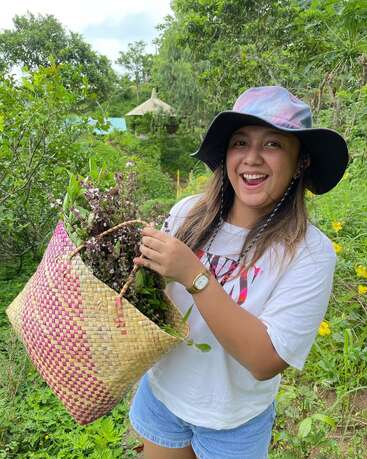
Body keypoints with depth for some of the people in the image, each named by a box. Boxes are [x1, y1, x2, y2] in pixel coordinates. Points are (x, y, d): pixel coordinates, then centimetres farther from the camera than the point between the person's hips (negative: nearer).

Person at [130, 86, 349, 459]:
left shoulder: (310, 253, -23)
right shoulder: (188, 213, -14)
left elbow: (266, 362, -27)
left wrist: (195, 275, -35)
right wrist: (142, 267, -22)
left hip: (234, 424, -2)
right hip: (161, 393, 3)